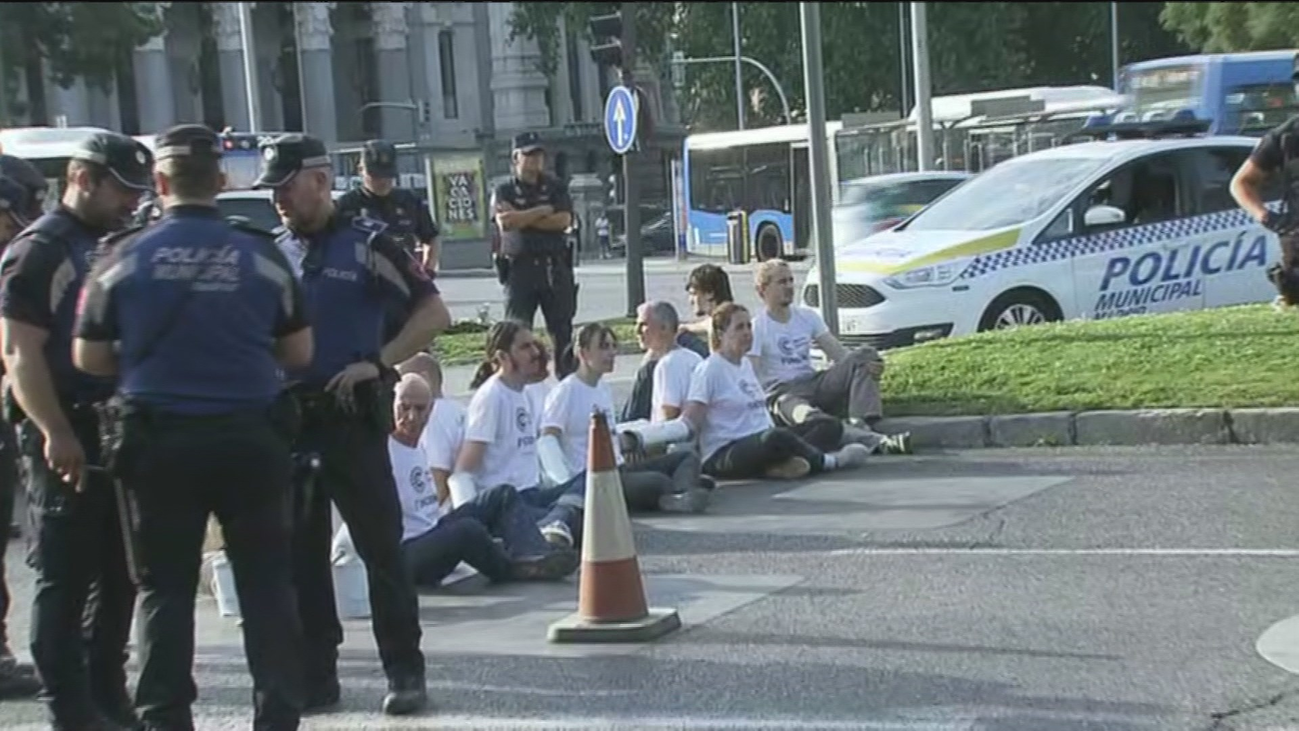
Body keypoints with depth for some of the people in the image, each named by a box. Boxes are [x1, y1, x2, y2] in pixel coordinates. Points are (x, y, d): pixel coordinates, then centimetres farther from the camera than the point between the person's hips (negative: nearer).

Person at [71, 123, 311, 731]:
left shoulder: (124, 258, -4)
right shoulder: (261, 255, -3)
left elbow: (89, 359, 5)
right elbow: (299, 354, 6)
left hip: (159, 440, 0)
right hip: (248, 436, 0)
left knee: (165, 585, 10)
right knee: (267, 583, 9)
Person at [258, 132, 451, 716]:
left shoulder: (366, 245, -3)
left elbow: (433, 313, -6)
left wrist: (378, 363, -14)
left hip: (352, 417, -5)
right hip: (287, 419, 5)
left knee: (380, 548, -2)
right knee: (299, 553, 8)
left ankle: (405, 672, 6)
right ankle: (314, 675, 16)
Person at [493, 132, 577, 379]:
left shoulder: (556, 187, 10)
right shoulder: (505, 190, 6)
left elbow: (564, 220, -6)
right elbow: (505, 222, -12)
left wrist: (523, 218, -8)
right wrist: (543, 211, -8)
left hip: (554, 266, 2)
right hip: (520, 266, -2)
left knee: (562, 327, 4)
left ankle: (567, 375, 9)